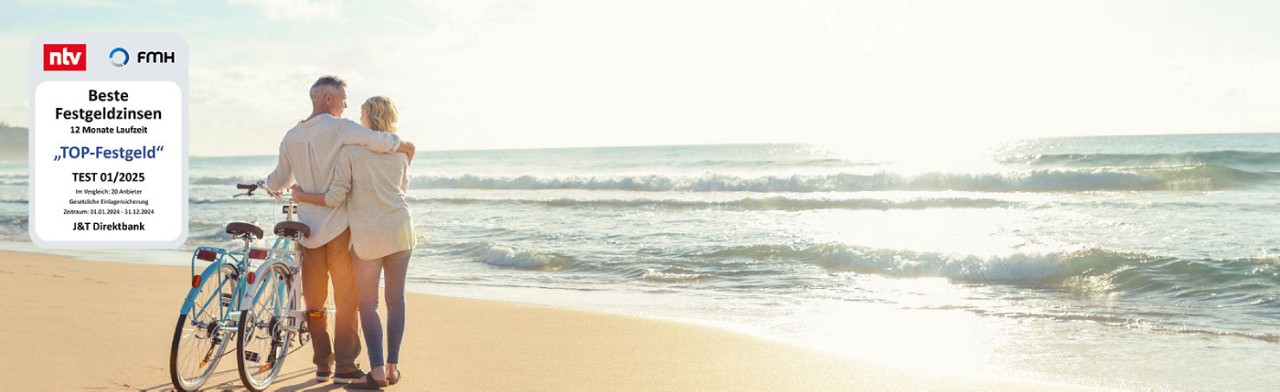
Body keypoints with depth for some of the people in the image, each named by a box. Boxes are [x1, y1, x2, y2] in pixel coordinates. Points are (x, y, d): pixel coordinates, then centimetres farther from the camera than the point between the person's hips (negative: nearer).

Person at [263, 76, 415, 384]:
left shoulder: (291, 137, 9)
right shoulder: (339, 128, -9)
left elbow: (279, 180, 19)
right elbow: (376, 141, -25)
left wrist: (270, 186, 42)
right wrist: (403, 146, -6)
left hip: (308, 228, 5)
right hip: (338, 225, -5)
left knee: (314, 301, 13)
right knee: (346, 298, 2)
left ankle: (322, 364, 16)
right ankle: (345, 367, 2)